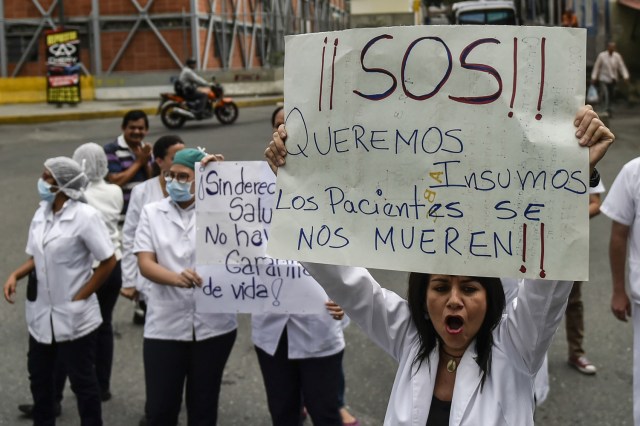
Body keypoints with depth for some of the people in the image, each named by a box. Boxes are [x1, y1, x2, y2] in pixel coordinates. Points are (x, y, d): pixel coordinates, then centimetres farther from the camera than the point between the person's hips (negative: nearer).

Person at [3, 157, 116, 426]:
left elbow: (108, 261, -14)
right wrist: (15, 275, -3)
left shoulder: (85, 216, -16)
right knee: (39, 376, 17)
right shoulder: (41, 214, 4)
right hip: (41, 313, 7)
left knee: (82, 381, 6)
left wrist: (81, 296, -13)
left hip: (74, 316, -7)